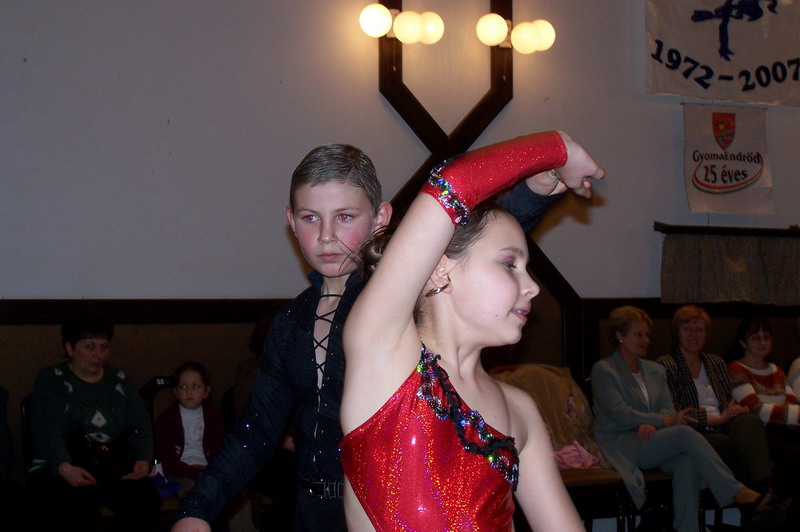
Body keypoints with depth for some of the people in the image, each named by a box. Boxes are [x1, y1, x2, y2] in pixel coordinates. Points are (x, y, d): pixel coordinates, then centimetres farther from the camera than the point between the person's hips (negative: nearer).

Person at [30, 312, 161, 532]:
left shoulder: (119, 380, 19)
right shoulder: (50, 380, 7)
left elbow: (141, 425, 10)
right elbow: (47, 430, -9)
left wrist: (143, 460, -12)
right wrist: (64, 467, -28)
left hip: (114, 468, 3)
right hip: (57, 468, -3)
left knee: (146, 500, -26)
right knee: (80, 506, -36)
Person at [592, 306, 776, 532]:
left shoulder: (656, 370, 23)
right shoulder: (603, 370, 3)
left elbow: (668, 409, 11)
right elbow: (620, 413, -10)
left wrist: (651, 424, -13)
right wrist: (664, 421, -19)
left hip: (653, 442, 6)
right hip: (620, 444, -6)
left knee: (687, 463, -32)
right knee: (685, 434, -30)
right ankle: (739, 493, -32)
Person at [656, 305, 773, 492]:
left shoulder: (716, 362, 26)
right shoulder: (666, 365, 6)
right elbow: (674, 414, -5)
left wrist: (737, 409, -2)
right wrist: (718, 418, -10)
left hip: (722, 428, 5)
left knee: (749, 420, -31)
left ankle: (765, 486, -49)